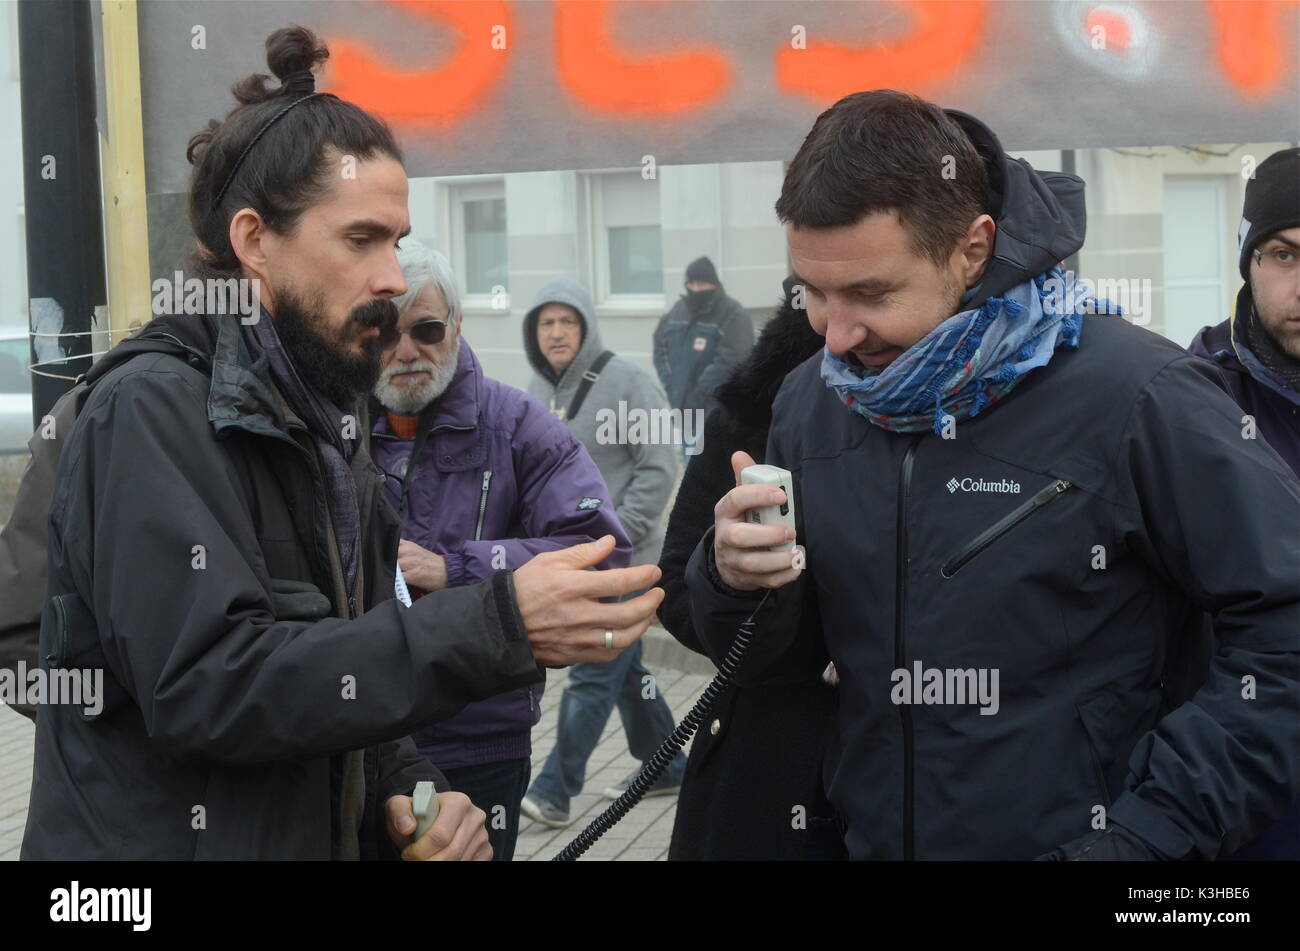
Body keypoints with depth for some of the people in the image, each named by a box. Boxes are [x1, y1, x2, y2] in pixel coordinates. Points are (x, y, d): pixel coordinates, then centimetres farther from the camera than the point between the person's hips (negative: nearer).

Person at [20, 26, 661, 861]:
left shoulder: (327, 423, 9)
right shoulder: (150, 413, -16)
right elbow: (205, 682, -27)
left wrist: (405, 792, -6)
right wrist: (497, 627, -30)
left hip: (328, 831, 8)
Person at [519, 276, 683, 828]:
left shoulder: (626, 382, -14)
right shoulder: (539, 387, 8)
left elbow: (659, 467, -15)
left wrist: (616, 533, -19)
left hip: (623, 556, -8)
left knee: (593, 673, -8)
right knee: (623, 667, 17)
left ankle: (554, 790, -4)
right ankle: (665, 768, 31)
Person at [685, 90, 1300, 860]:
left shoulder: (1137, 400, -19)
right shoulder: (813, 400, -2)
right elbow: (775, 658, 7)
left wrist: (1148, 835, -19)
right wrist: (738, 586, -15)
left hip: (1077, 839, -5)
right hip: (868, 838, 5)